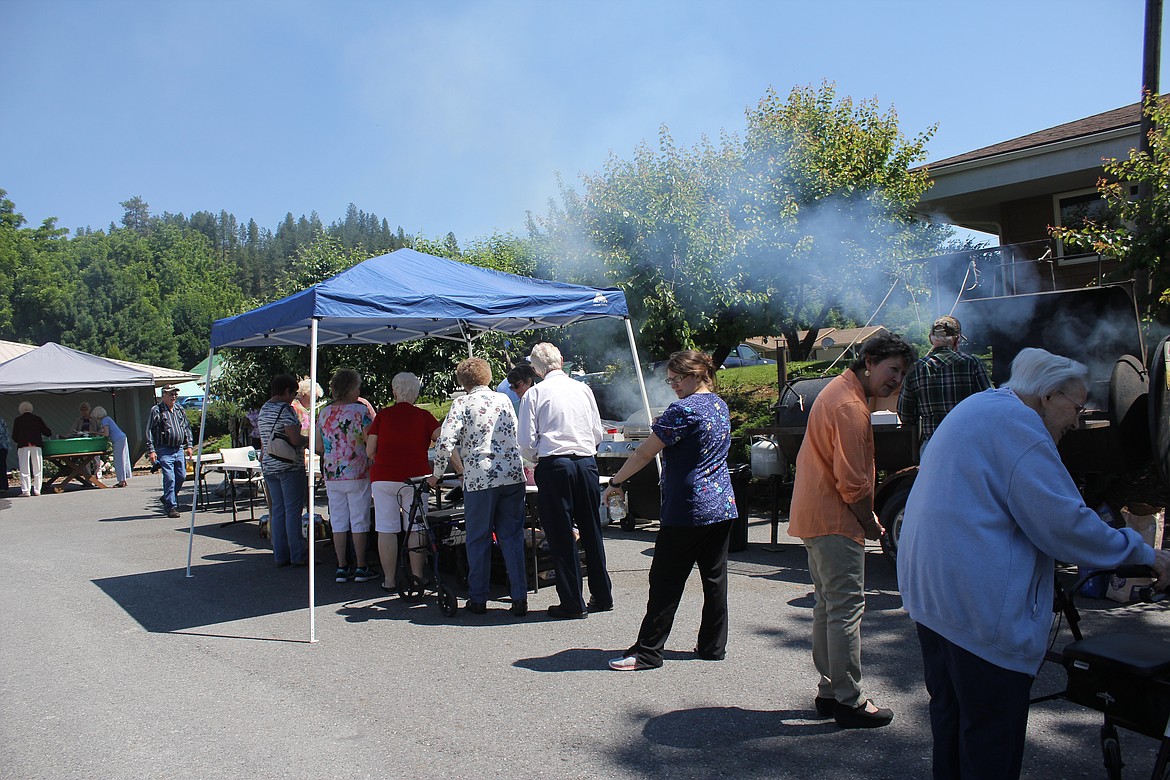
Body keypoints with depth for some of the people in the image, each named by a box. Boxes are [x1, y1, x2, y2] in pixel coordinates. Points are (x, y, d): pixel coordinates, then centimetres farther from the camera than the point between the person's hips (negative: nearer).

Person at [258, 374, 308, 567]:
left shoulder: (264, 409, 13)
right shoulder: (286, 409, -13)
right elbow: (295, 439, -20)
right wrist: (307, 440, -1)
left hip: (268, 466, 8)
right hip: (289, 466, -8)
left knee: (277, 510, 10)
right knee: (293, 510, -3)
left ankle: (280, 555, 13)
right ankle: (298, 556, 0)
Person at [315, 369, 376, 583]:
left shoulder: (324, 413, 6)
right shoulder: (359, 410, -11)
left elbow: (319, 447, 12)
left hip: (331, 475, 5)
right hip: (357, 474, -5)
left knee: (338, 521, 10)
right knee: (359, 520, 3)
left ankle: (342, 567, 13)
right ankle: (361, 568, 8)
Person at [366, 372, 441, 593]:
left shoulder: (382, 415, 4)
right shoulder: (424, 417, 3)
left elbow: (370, 450, 3)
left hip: (383, 477, 0)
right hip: (415, 477, 0)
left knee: (386, 530, 5)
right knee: (415, 529, 6)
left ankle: (389, 580, 10)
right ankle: (417, 578, 9)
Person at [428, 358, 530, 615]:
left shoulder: (462, 403, -1)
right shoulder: (503, 399, 13)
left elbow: (445, 443, -10)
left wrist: (436, 475, 5)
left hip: (480, 478, -3)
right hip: (513, 476, 4)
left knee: (478, 540, 10)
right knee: (512, 538, 8)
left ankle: (478, 599, 17)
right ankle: (519, 599, 6)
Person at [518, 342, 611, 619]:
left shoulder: (534, 394, -1)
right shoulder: (583, 389, 8)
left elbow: (527, 443, -3)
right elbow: (598, 434, 11)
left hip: (554, 465, -4)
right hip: (587, 463, 4)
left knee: (561, 536, 4)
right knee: (592, 531, 14)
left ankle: (573, 603, 9)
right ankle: (602, 597, 22)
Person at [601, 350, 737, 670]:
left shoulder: (684, 409, -16)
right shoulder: (720, 405, 11)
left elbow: (644, 454, -14)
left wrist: (616, 482, -4)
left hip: (688, 511, -8)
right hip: (723, 507, 9)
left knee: (666, 582, -1)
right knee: (715, 578, 13)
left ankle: (647, 652, 6)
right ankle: (714, 645, 21)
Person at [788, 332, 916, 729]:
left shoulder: (839, 390, 15)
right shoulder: (851, 407, -19)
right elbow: (853, 483, -22)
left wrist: (865, 519, 18)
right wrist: (871, 525, -6)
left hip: (813, 516, 11)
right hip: (835, 521, -11)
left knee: (828, 606, 16)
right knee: (847, 609, -3)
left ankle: (829, 691, 25)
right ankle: (850, 702, 5)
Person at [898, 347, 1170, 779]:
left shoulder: (978, 407, 18)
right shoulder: (1016, 422, -15)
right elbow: (1062, 521, -19)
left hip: (932, 593, 10)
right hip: (981, 606, -10)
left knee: (950, 713, 21)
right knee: (992, 743, 2)